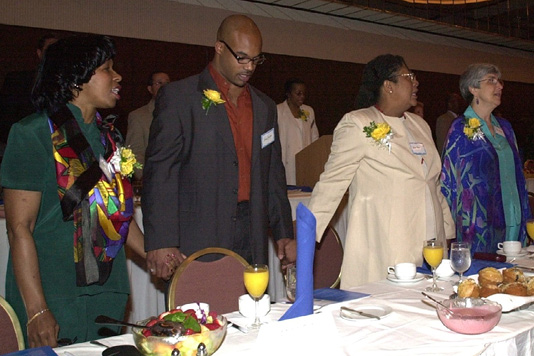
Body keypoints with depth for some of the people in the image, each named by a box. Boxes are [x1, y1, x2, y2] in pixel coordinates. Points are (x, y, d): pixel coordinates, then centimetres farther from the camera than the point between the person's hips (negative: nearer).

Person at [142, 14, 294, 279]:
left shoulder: (265, 107, 16)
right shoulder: (178, 97, -1)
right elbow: (159, 172, -7)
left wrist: (283, 233, 15)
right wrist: (160, 242, -13)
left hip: (251, 245, 5)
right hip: (196, 245, -4)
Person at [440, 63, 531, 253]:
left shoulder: (505, 127, 11)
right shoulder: (460, 130, -8)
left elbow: (517, 174, 16)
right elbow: (449, 181, -7)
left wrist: (525, 220, 14)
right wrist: (450, 230, -9)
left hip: (513, 222, 6)